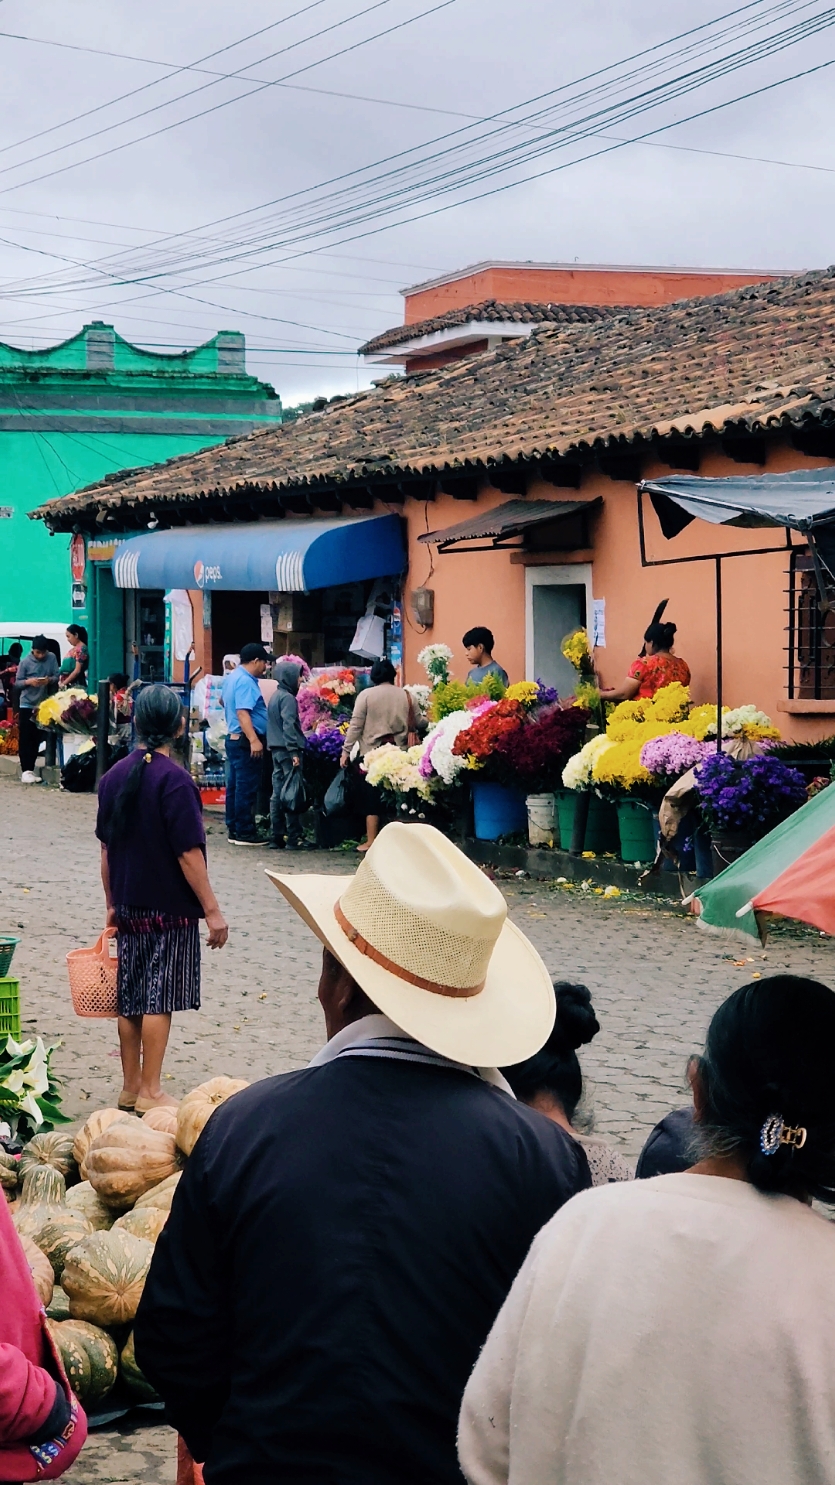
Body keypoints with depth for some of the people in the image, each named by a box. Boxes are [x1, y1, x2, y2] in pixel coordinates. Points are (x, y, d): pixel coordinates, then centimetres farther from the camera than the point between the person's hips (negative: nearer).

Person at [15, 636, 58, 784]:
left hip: (43, 704, 3)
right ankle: (25, 771, -7)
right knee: (25, 739, -6)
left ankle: (31, 770, 15)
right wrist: (29, 681, -23)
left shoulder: (51, 658, -2)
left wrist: (50, 680, -21)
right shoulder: (25, 662, -9)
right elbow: (17, 682, -4)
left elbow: (57, 676, 0)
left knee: (37, 739, 8)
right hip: (27, 704, -3)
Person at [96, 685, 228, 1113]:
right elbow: (189, 854, -17)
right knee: (159, 999, 1)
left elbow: (107, 847, 9)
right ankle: (150, 1092, 6)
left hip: (129, 906, 6)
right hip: (170, 908, -6)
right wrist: (212, 910, -11)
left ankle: (131, 1087, 21)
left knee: (130, 997, 13)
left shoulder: (114, 776, 4)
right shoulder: (174, 780, -16)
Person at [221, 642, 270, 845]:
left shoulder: (231, 677, 14)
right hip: (245, 741, -11)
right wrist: (254, 740, -32)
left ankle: (233, 830, 17)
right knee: (247, 788, -7)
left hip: (233, 738, 11)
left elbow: (223, 700, 32)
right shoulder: (245, 682, -18)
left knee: (235, 786, 12)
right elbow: (243, 713, -27)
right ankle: (245, 833, -5)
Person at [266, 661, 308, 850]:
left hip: (276, 750, 9)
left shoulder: (274, 696, 16)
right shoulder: (287, 698, -12)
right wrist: (294, 751, -22)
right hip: (287, 750, -9)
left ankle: (276, 837, 10)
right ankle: (294, 838, -7)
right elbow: (289, 725, -19)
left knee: (278, 794, 9)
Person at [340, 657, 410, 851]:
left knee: (372, 798, 2)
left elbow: (355, 726, -6)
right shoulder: (404, 695, 4)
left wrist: (346, 751, -1)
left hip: (371, 752, -3)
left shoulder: (366, 695, -4)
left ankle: (371, 841, 1)